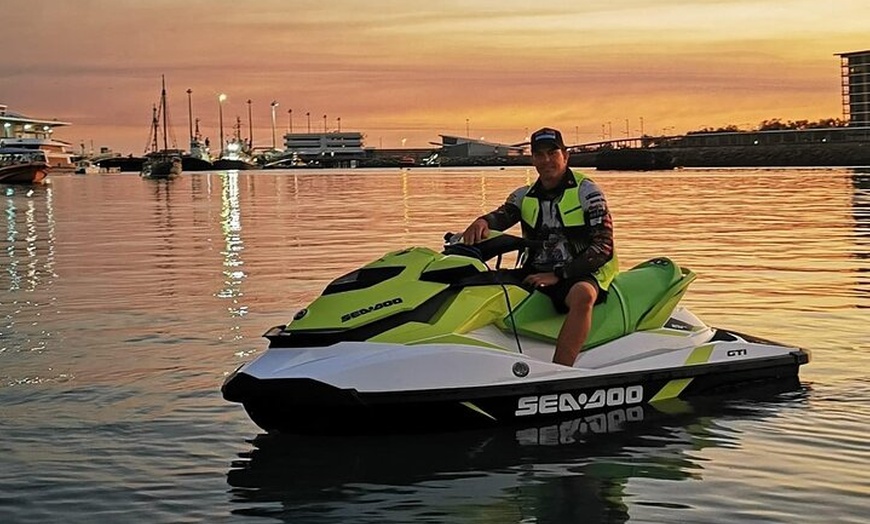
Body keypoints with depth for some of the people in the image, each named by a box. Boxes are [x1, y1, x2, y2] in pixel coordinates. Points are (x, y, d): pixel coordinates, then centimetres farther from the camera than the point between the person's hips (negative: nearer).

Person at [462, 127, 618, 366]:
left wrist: (557, 275, -18)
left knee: (582, 295, -39)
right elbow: (503, 216, -5)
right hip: (534, 274, 5)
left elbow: (603, 247, -9)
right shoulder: (525, 196, 14)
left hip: (579, 274, -5)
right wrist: (482, 222, -31)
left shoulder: (587, 192, -1)